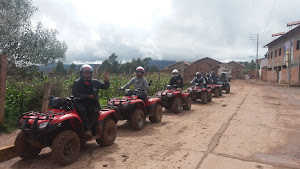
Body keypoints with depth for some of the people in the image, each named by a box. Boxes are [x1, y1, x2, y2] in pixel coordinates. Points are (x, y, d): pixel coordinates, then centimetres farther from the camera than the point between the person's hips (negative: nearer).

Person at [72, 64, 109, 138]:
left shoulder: (95, 82, 14)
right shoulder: (77, 83, 9)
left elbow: (105, 87, 13)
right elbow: (75, 94, -2)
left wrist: (106, 80, -10)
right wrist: (88, 96, -9)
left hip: (92, 103, 2)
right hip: (80, 103, -2)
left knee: (96, 111, -28)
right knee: (82, 110, -33)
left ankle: (88, 128, -31)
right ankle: (87, 130, -35)